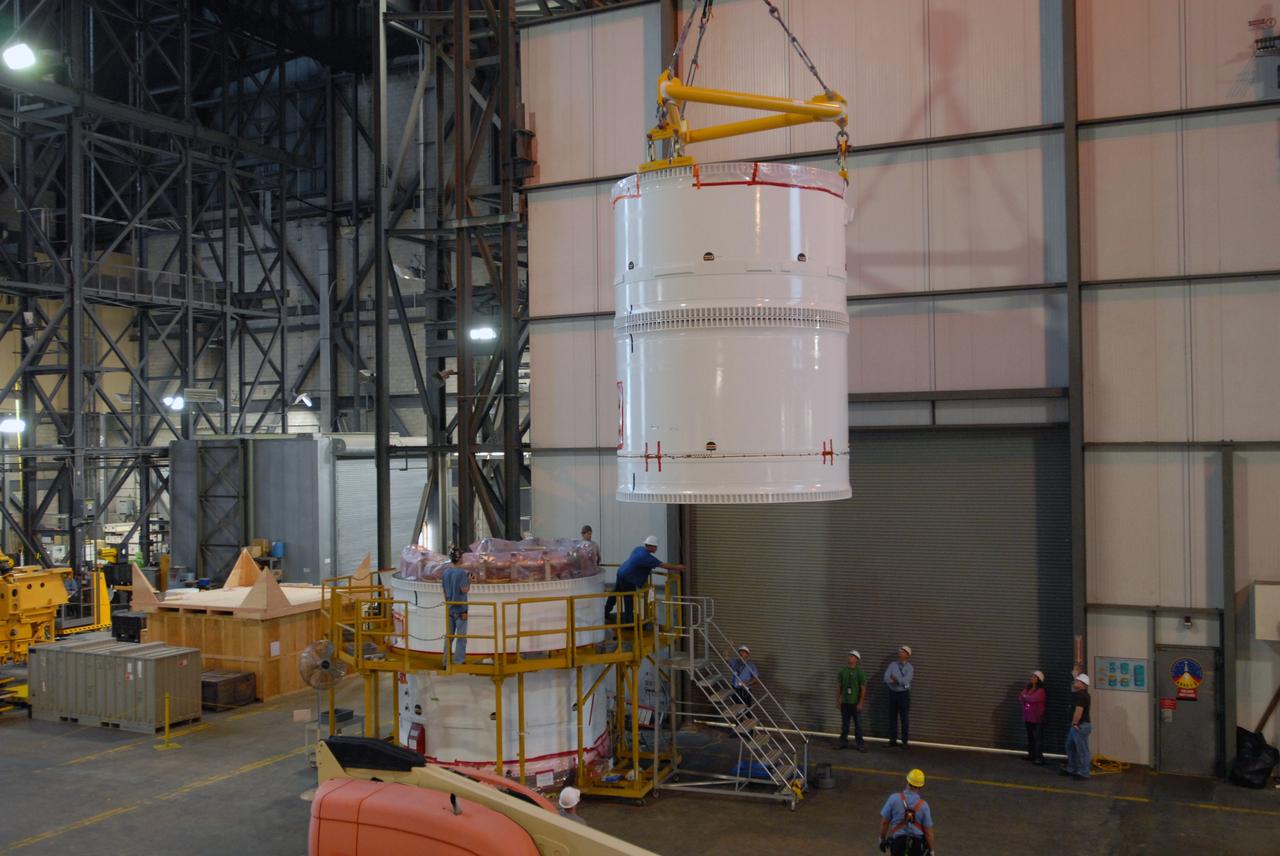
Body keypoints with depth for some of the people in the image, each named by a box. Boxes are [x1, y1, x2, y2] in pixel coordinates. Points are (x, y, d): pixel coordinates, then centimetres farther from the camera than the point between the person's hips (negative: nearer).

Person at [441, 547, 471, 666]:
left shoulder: (446, 572, 4)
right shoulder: (462, 572, -15)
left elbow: (444, 591, 9)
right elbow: (464, 590, -18)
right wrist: (469, 581, -2)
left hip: (449, 608, 6)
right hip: (460, 608, -6)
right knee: (461, 637, 2)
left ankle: (446, 662, 17)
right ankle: (459, 662, 3)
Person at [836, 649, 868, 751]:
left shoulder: (860, 672, -6)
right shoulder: (843, 671, 7)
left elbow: (863, 688, -8)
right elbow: (838, 686, 12)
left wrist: (861, 703, -12)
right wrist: (837, 700, 6)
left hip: (856, 703, -4)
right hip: (845, 702, 4)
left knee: (858, 724, 1)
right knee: (844, 724, 11)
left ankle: (859, 744, 7)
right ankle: (843, 742, 19)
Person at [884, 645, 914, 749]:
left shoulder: (910, 667, -6)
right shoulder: (893, 664, 4)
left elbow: (905, 681, -19)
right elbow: (886, 678, -7)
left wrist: (894, 679, -8)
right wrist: (899, 681, -17)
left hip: (904, 694, -3)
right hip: (893, 693, 4)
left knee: (905, 718, 0)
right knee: (892, 717, 8)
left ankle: (905, 741, 7)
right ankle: (893, 740, 16)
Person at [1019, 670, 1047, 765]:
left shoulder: (1040, 691, -12)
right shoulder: (1027, 688, 13)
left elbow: (1033, 699, -24)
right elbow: (1020, 698, 4)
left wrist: (1025, 697, -5)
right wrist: (1029, 699, -12)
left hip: (1037, 718, -8)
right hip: (1027, 717, 8)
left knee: (1038, 738, -8)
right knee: (1030, 737, 15)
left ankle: (1039, 758, -9)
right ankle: (1031, 755, 25)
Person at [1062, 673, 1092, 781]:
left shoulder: (1081, 695, -22)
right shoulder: (1079, 693, 10)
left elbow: (1079, 710, -29)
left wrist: (1075, 724, -22)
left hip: (1081, 726, -11)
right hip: (1078, 725, 11)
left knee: (1082, 750, -2)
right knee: (1070, 746, 20)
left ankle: (1083, 774, 5)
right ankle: (1071, 769, 30)